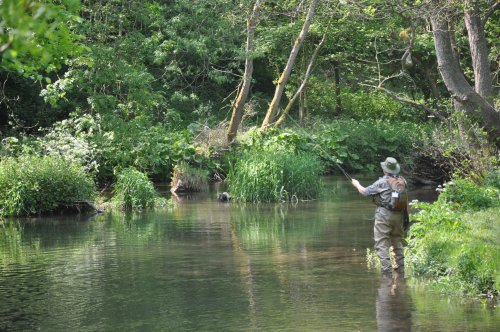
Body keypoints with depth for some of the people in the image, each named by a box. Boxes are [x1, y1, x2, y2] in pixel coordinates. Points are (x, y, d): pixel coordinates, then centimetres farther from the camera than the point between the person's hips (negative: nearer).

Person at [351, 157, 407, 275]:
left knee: (381, 243, -1)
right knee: (397, 240, 19)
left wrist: (357, 184, 18)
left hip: (384, 215, -6)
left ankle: (387, 269, -7)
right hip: (398, 214, 6)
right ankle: (401, 266, 21)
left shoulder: (382, 182, -11)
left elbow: (364, 192, -1)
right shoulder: (402, 181, 1)